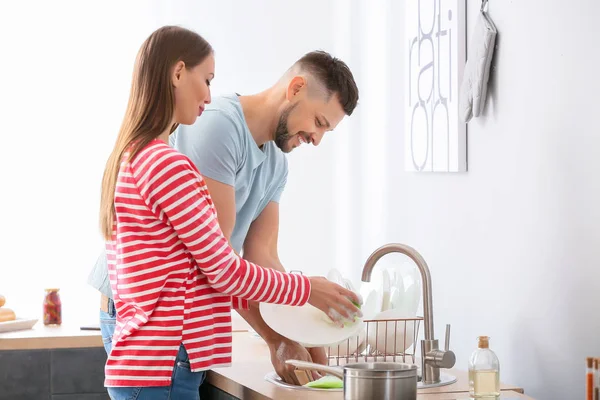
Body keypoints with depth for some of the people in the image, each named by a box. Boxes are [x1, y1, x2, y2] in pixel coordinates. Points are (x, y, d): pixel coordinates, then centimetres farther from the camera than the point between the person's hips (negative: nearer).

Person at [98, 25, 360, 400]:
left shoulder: (130, 160, 14)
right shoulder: (166, 164, -16)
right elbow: (225, 270, -13)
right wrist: (307, 289, 0)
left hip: (140, 360, 10)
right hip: (161, 369, -10)